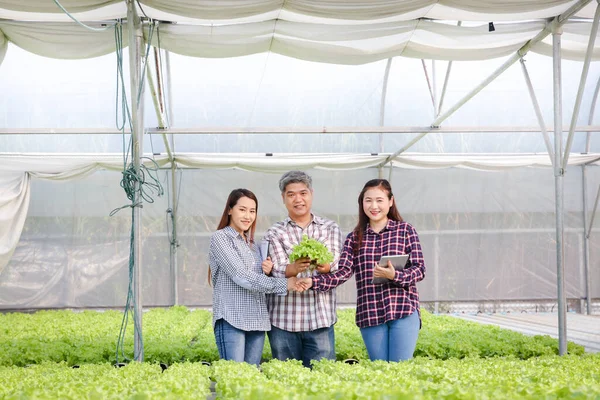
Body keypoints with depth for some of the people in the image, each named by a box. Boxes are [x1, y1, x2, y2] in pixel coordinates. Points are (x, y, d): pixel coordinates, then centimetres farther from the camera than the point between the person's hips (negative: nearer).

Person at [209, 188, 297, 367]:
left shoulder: (252, 243, 18)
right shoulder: (220, 238, -3)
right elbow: (241, 277, -12)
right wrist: (283, 284, -15)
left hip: (257, 321, 7)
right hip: (232, 320, -7)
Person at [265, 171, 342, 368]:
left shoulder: (330, 228, 10)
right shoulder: (274, 233, 7)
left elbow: (336, 267, -4)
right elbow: (278, 271, -9)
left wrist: (325, 266, -29)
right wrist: (295, 267, -32)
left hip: (320, 319, 0)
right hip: (284, 321, 0)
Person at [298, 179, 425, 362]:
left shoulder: (405, 230, 4)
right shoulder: (354, 238, 10)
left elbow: (419, 270, -1)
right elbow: (343, 272, -1)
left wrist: (394, 275, -20)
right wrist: (313, 281, -17)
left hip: (403, 310, -2)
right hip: (369, 314, 2)